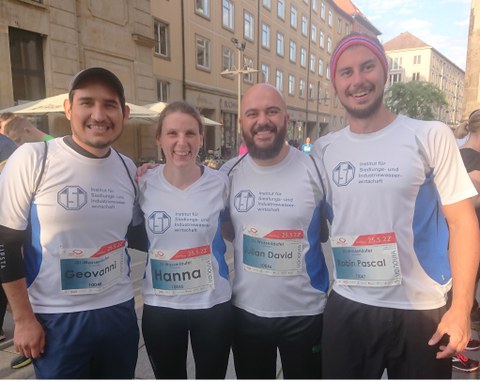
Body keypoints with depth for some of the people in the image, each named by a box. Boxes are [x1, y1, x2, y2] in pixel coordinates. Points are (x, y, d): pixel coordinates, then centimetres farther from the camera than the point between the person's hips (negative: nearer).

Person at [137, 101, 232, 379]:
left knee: (213, 376, 20)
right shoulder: (144, 185, -9)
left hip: (213, 303, 0)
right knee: (169, 376, 23)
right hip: (160, 306, 1)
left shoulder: (220, 183, -11)